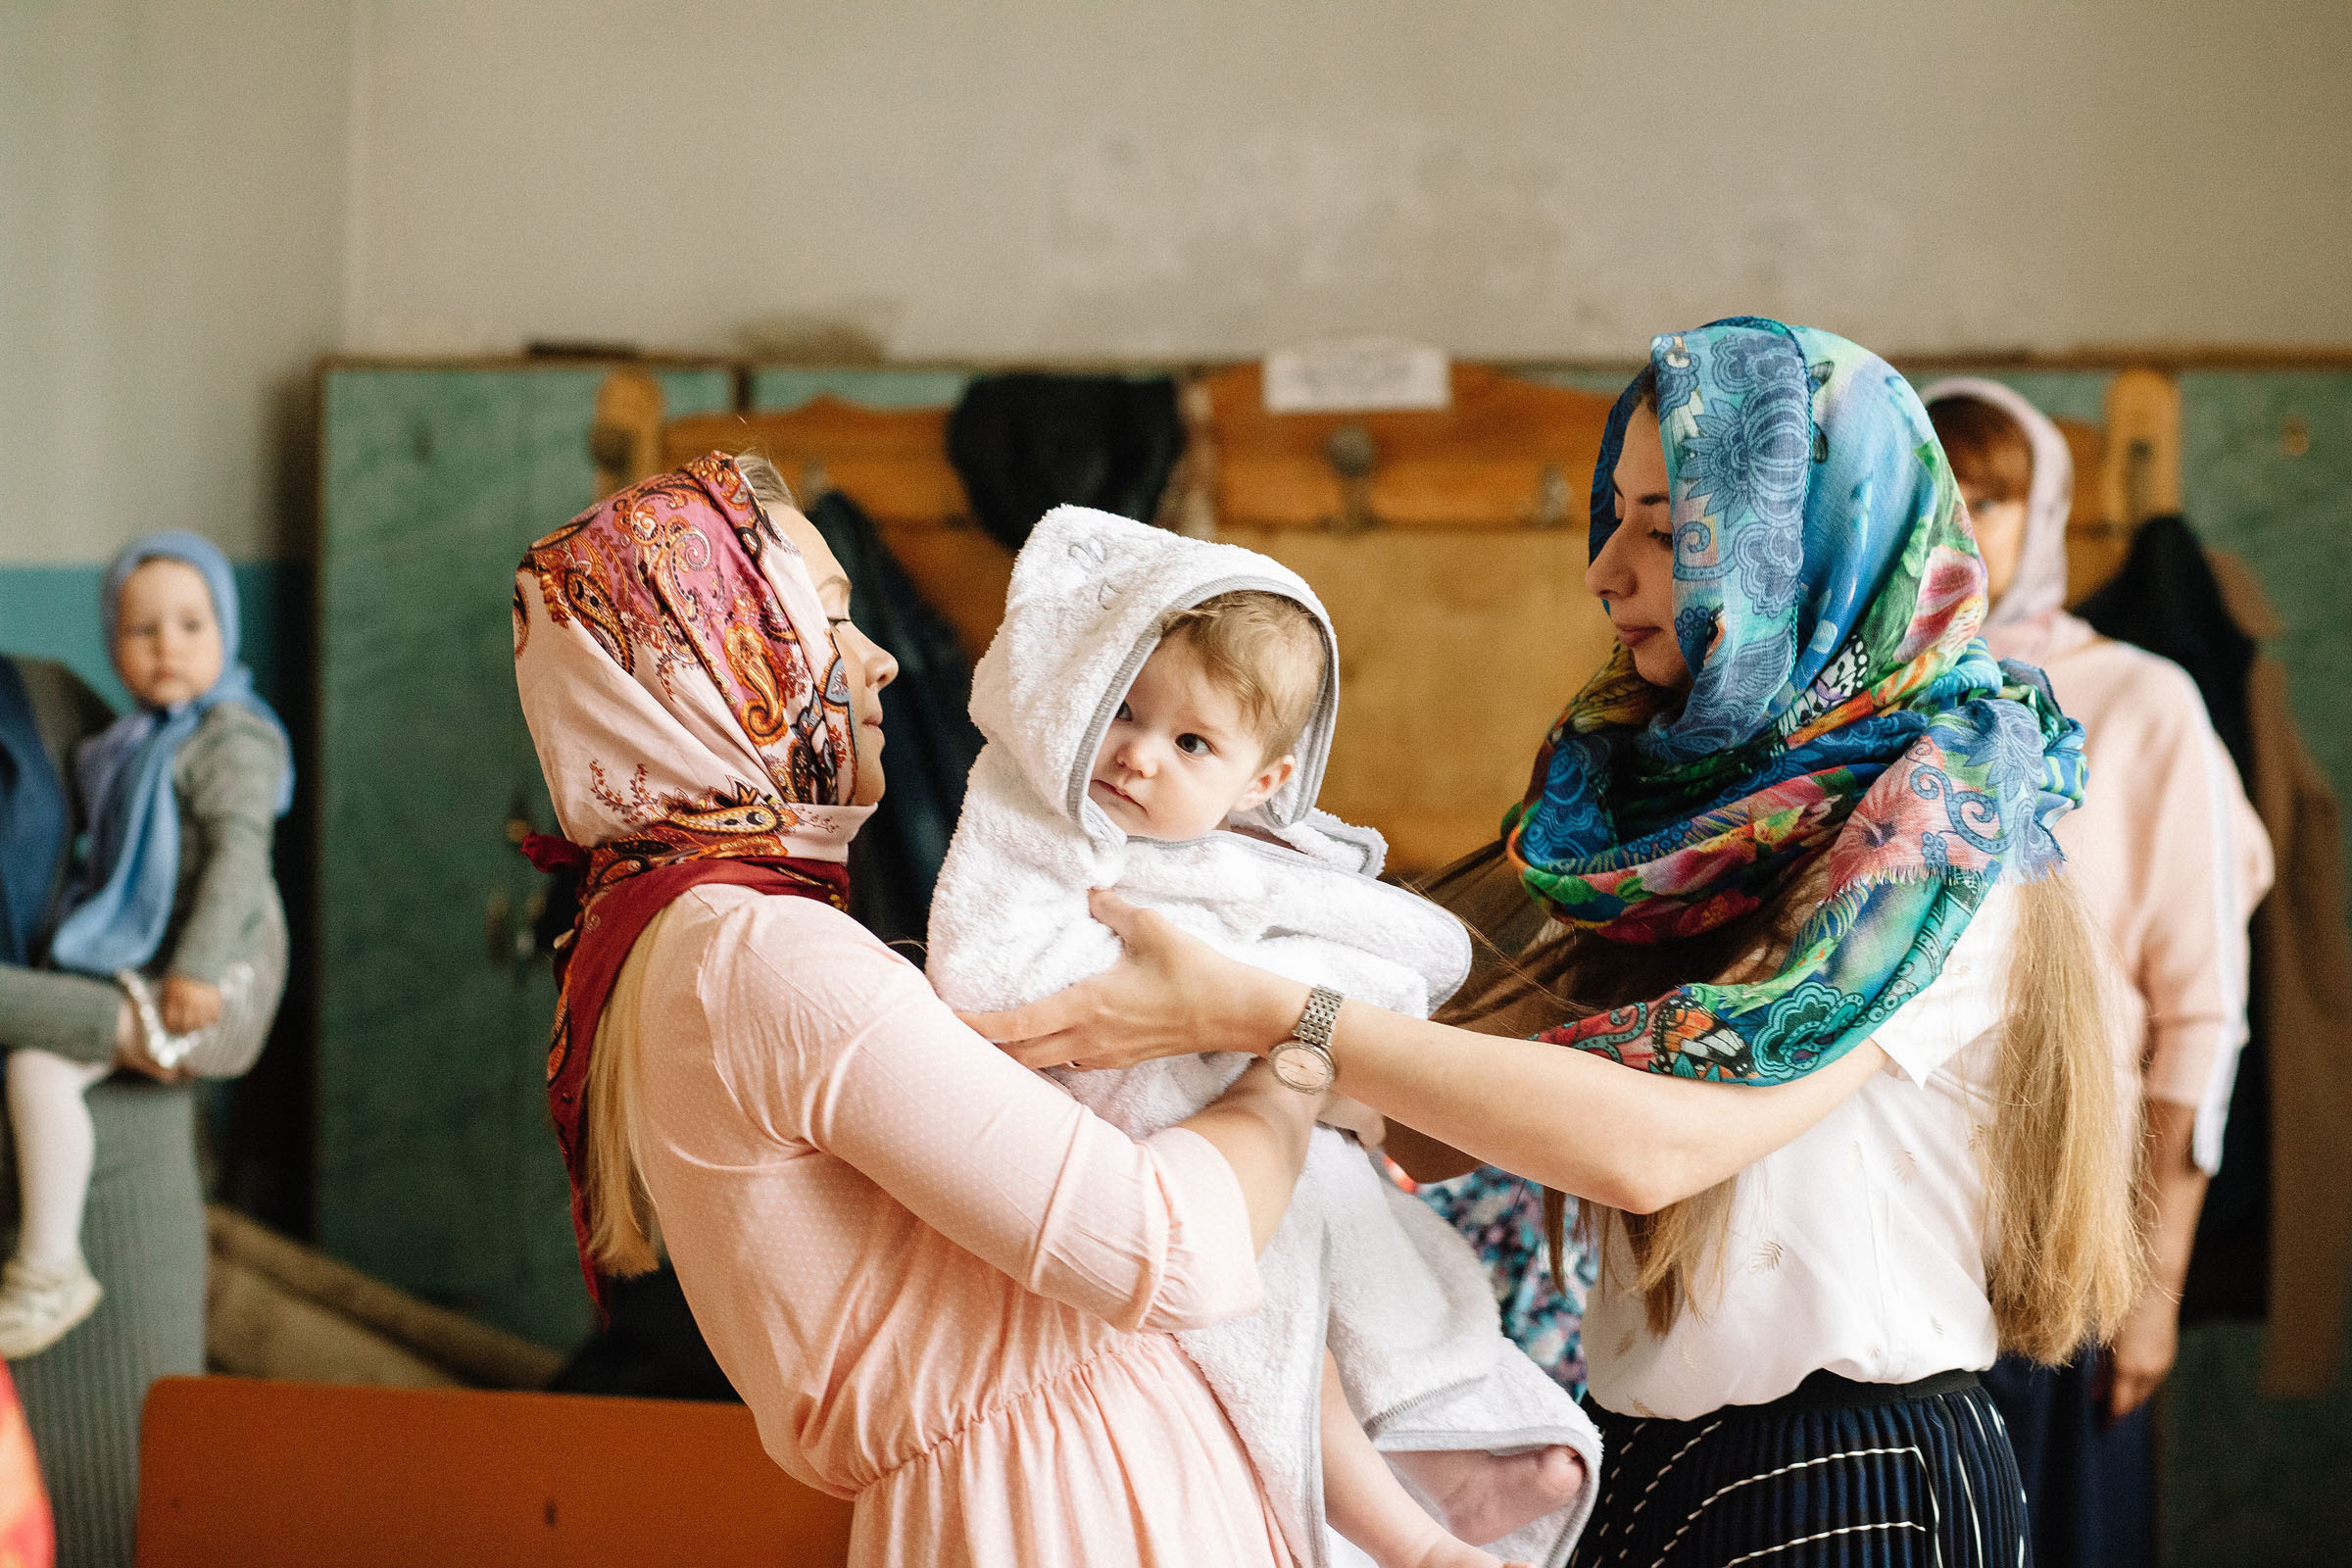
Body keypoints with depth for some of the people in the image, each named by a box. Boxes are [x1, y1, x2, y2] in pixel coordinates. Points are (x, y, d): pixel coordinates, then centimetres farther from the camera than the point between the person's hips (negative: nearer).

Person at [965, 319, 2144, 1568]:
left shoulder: (1949, 802, -14)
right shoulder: (1661, 785, 8)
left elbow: (1658, 1142, -26)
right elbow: (1433, 1137, 3)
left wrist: (1254, 1013, -26)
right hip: (1652, 1460, 6)